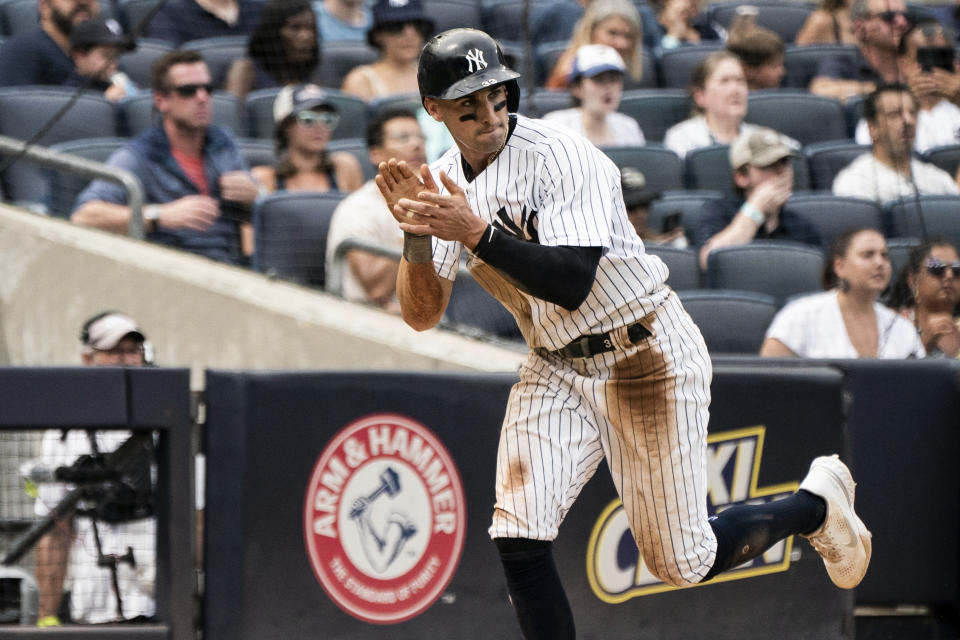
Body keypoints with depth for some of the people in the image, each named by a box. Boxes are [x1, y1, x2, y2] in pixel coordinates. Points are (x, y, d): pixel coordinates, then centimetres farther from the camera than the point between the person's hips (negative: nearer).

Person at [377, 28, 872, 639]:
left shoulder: (559, 156, -21)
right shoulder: (445, 184, -1)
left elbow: (572, 284, -30)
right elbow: (422, 314, -3)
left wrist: (475, 231, -37)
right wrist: (418, 235, -20)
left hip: (649, 355, -6)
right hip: (557, 370, 6)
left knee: (684, 562, -1)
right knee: (518, 537, -15)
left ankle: (816, 503, 26)